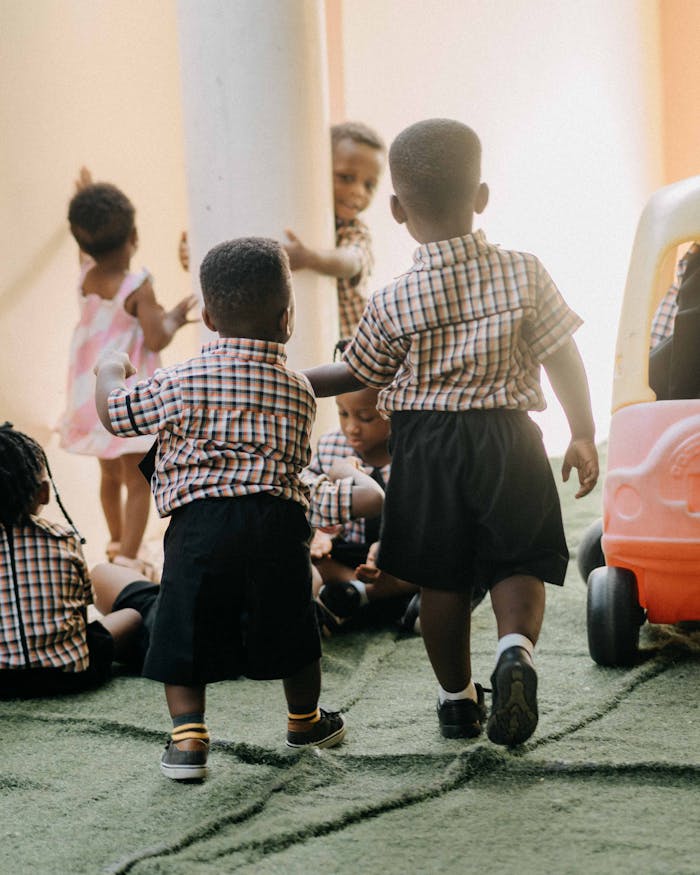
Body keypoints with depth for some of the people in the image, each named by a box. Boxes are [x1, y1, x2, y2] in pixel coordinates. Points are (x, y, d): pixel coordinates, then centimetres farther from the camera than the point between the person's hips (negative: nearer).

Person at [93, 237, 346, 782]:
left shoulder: (180, 383, 2)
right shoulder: (299, 390, 8)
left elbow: (114, 414, 11)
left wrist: (110, 371, 31)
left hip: (199, 519, -2)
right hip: (279, 517, 2)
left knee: (187, 630, 8)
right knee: (290, 627, 18)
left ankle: (188, 735, 1)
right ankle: (305, 720, 36)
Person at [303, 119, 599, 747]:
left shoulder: (393, 304, -8)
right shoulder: (525, 275, -5)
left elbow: (356, 374, 4)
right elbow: (564, 360, -2)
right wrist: (583, 437, 10)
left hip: (426, 444, 0)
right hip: (508, 437, 0)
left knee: (442, 578, 12)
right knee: (519, 562, 10)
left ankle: (458, 696, 23)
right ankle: (517, 646, -19)